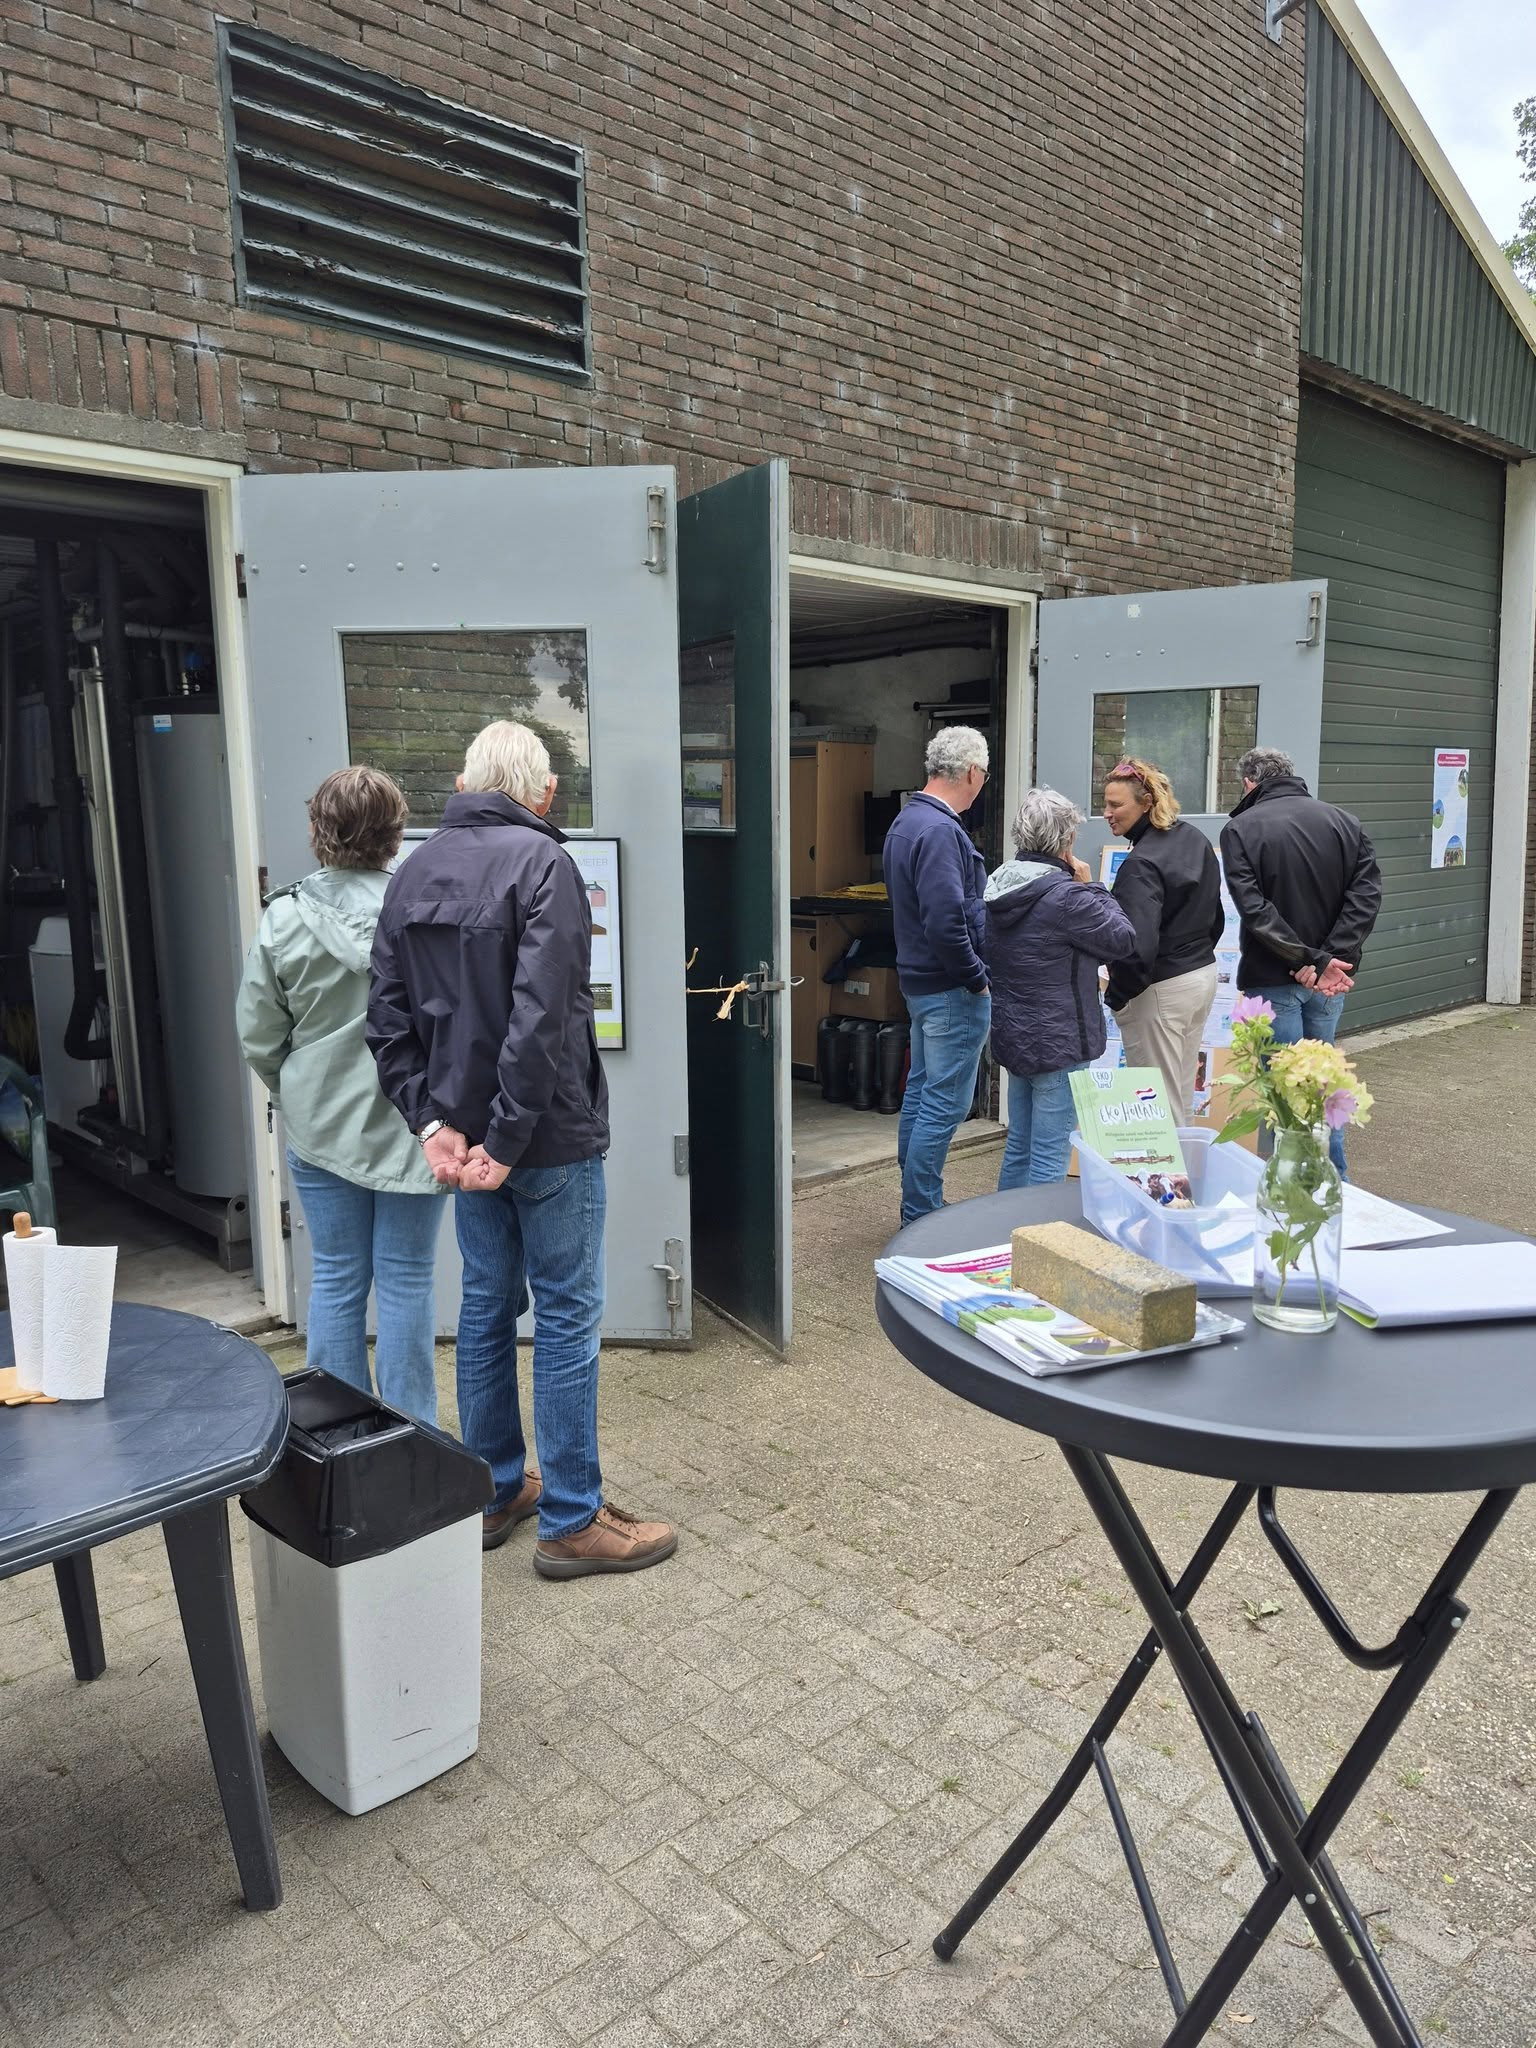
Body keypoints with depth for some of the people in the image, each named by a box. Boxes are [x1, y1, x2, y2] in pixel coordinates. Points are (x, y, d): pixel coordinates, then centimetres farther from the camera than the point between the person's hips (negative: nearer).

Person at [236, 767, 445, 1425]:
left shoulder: (284, 917, -6)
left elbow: (258, 1035, 0)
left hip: (320, 1126, 2)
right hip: (409, 1125, -2)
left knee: (336, 1278, 13)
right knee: (405, 1280, 7)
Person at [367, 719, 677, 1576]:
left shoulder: (414, 871, 8)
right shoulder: (542, 861, -14)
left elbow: (390, 1015, 3)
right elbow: (542, 1015, -23)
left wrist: (431, 1120, -2)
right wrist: (508, 1139, -19)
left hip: (463, 1130, 7)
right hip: (549, 1135, -7)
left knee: (487, 1303, 17)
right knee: (568, 1314, 3)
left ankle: (495, 1491, 30)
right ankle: (572, 1521, 13)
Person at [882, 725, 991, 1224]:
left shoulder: (906, 821, 12)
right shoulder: (940, 831, -21)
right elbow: (946, 921, -28)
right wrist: (976, 978, -16)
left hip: (917, 978, 11)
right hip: (952, 988, -11)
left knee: (921, 1091, 16)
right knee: (945, 1104, -3)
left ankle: (915, 1207, 27)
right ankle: (922, 1216, 3)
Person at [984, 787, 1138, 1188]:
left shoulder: (999, 887, 6)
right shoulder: (1065, 895, -21)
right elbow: (1124, 938, -10)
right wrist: (1091, 886, -1)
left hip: (1011, 1034, 9)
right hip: (1057, 1042, -9)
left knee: (1018, 1147, 19)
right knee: (1050, 1159, 0)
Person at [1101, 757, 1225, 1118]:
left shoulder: (1140, 864, -23)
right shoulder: (1198, 841, 6)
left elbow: (1139, 945, -28)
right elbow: (1215, 916, 17)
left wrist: (1116, 997, -15)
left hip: (1162, 990, -9)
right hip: (1204, 974, 9)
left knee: (1159, 1102, 2)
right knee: (1184, 1095, 20)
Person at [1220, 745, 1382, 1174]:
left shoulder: (1240, 829, -7)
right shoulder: (1343, 821, 6)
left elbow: (1255, 909, -18)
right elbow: (1366, 895, -6)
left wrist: (1312, 961, -19)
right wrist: (1331, 959, -15)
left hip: (1273, 979, -5)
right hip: (1332, 978, 5)